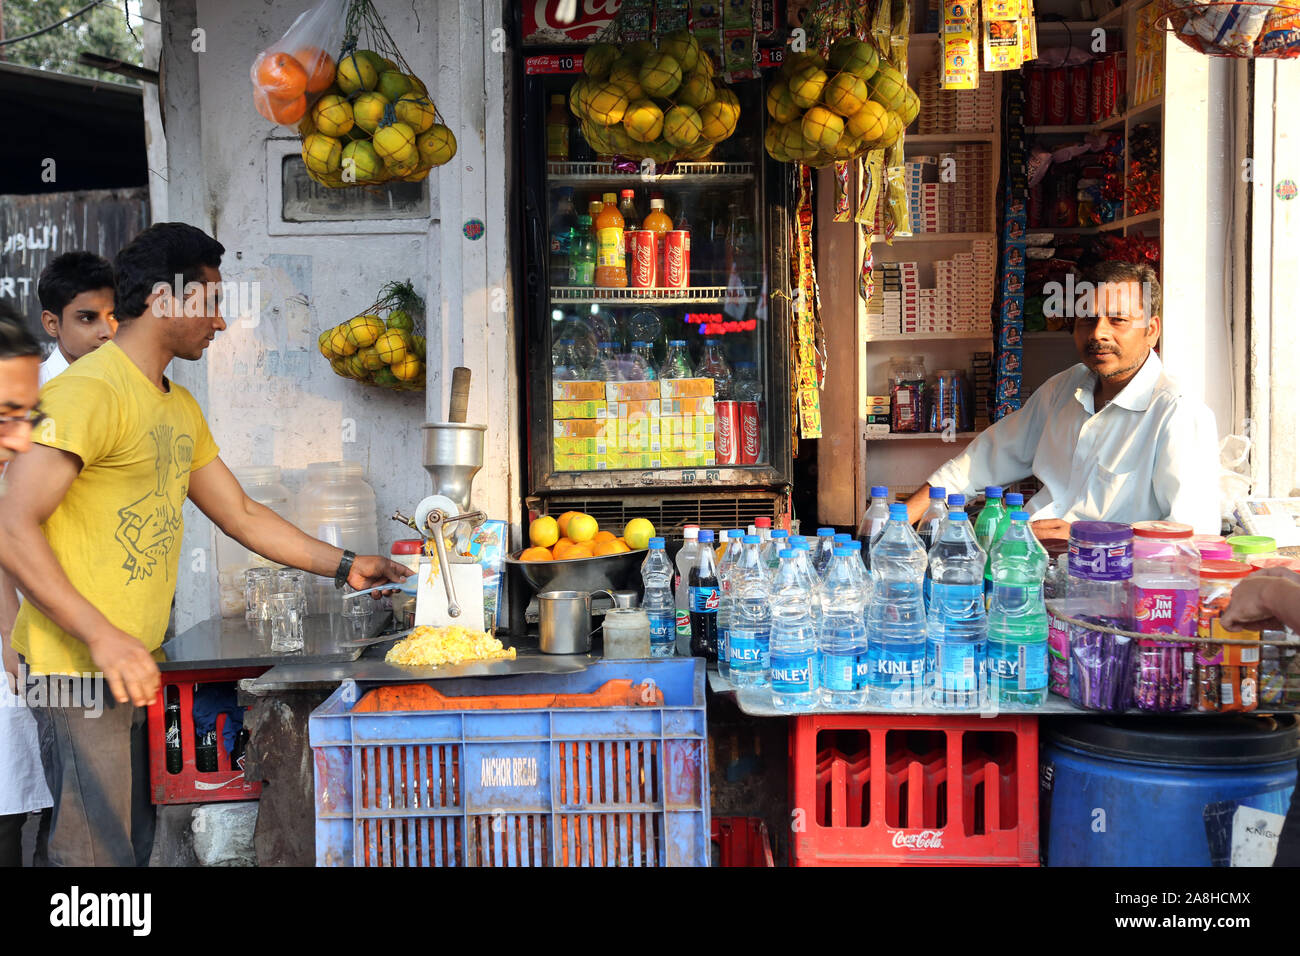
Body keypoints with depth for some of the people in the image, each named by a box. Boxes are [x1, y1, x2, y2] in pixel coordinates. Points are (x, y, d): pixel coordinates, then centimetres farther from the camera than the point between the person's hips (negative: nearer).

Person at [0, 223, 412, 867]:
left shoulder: (179, 407, 16)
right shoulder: (88, 390, -14)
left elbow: (241, 515, 21)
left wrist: (344, 567, 17)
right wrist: (102, 637, -25)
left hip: (136, 667, 9)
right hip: (81, 667, -9)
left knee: (136, 840, 14)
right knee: (99, 853, -5)